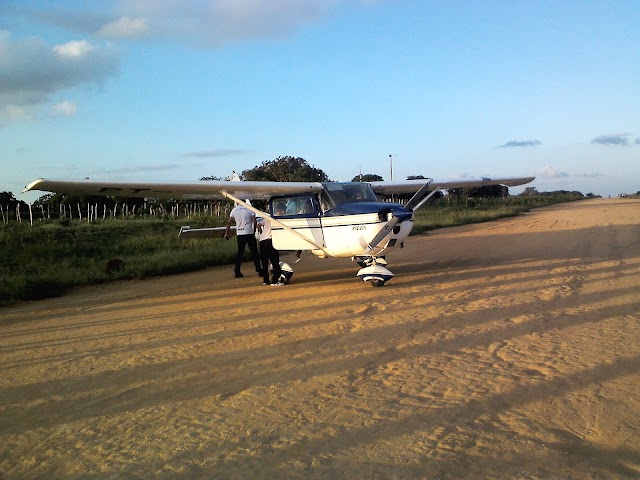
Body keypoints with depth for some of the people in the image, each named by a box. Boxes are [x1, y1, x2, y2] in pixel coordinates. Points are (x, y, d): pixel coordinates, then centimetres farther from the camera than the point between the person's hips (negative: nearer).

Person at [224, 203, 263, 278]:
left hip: (240, 234, 2)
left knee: (240, 253, 10)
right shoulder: (250, 209, -1)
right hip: (249, 233, -2)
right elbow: (254, 222, -8)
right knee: (254, 252, 3)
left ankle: (237, 272, 8)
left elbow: (229, 222, 4)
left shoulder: (234, 210, 5)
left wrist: (226, 233, 11)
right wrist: (254, 231, 6)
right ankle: (259, 271, 2)